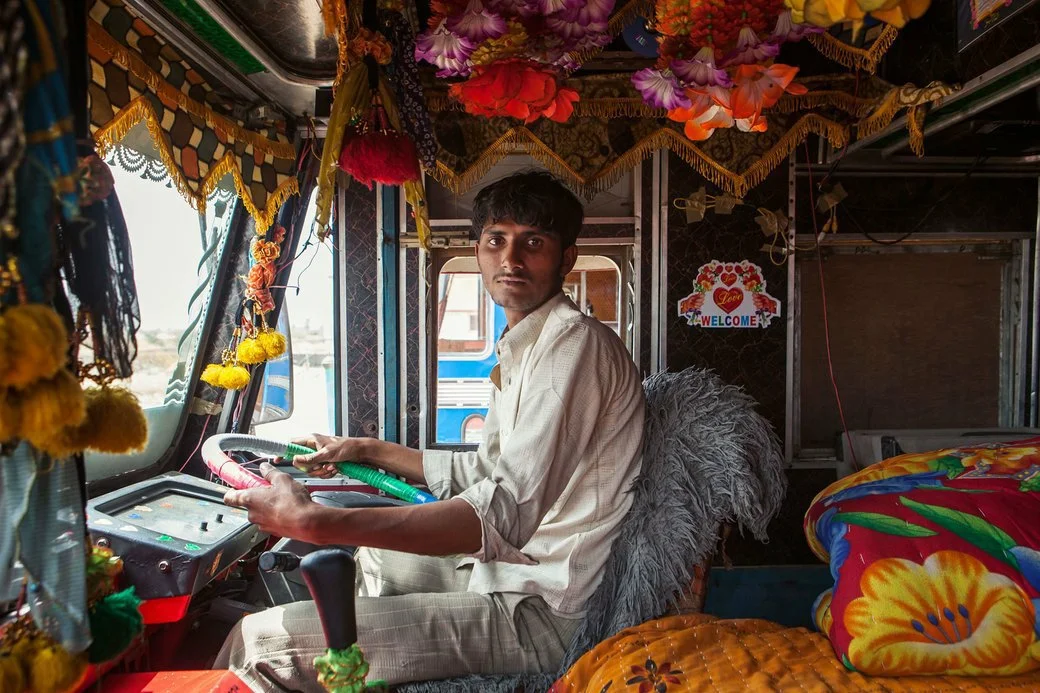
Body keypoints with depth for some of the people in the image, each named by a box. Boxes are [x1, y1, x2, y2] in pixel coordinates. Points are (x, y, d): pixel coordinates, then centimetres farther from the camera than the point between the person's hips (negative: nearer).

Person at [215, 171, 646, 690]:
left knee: (262, 642, -10)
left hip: (546, 614, -10)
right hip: (519, 568, 10)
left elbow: (506, 513, -29)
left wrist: (315, 523, -32)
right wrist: (370, 451, 23)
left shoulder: (575, 343, -20)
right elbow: (485, 472, 21)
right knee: (375, 556, 31)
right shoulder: (521, 351, 13)